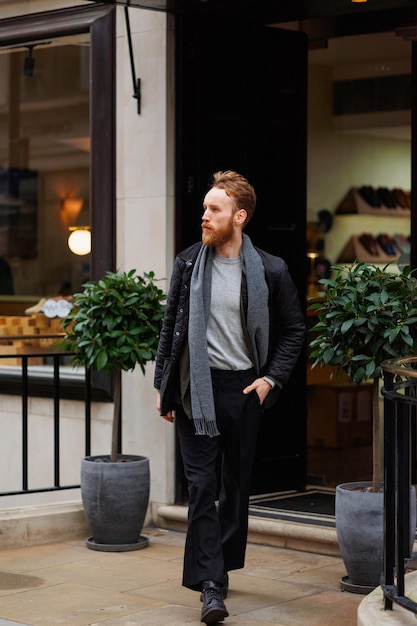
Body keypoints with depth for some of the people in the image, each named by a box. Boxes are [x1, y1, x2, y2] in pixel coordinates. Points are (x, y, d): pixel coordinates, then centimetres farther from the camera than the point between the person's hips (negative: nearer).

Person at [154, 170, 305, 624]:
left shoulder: (269, 271, -2)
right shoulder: (188, 264, 3)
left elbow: (294, 329, 9)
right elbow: (171, 326, 10)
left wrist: (272, 378, -1)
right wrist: (162, 385, 7)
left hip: (244, 388, 0)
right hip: (196, 387, 0)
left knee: (236, 484, 10)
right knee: (201, 485, -7)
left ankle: (222, 565, 29)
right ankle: (211, 586, -7)